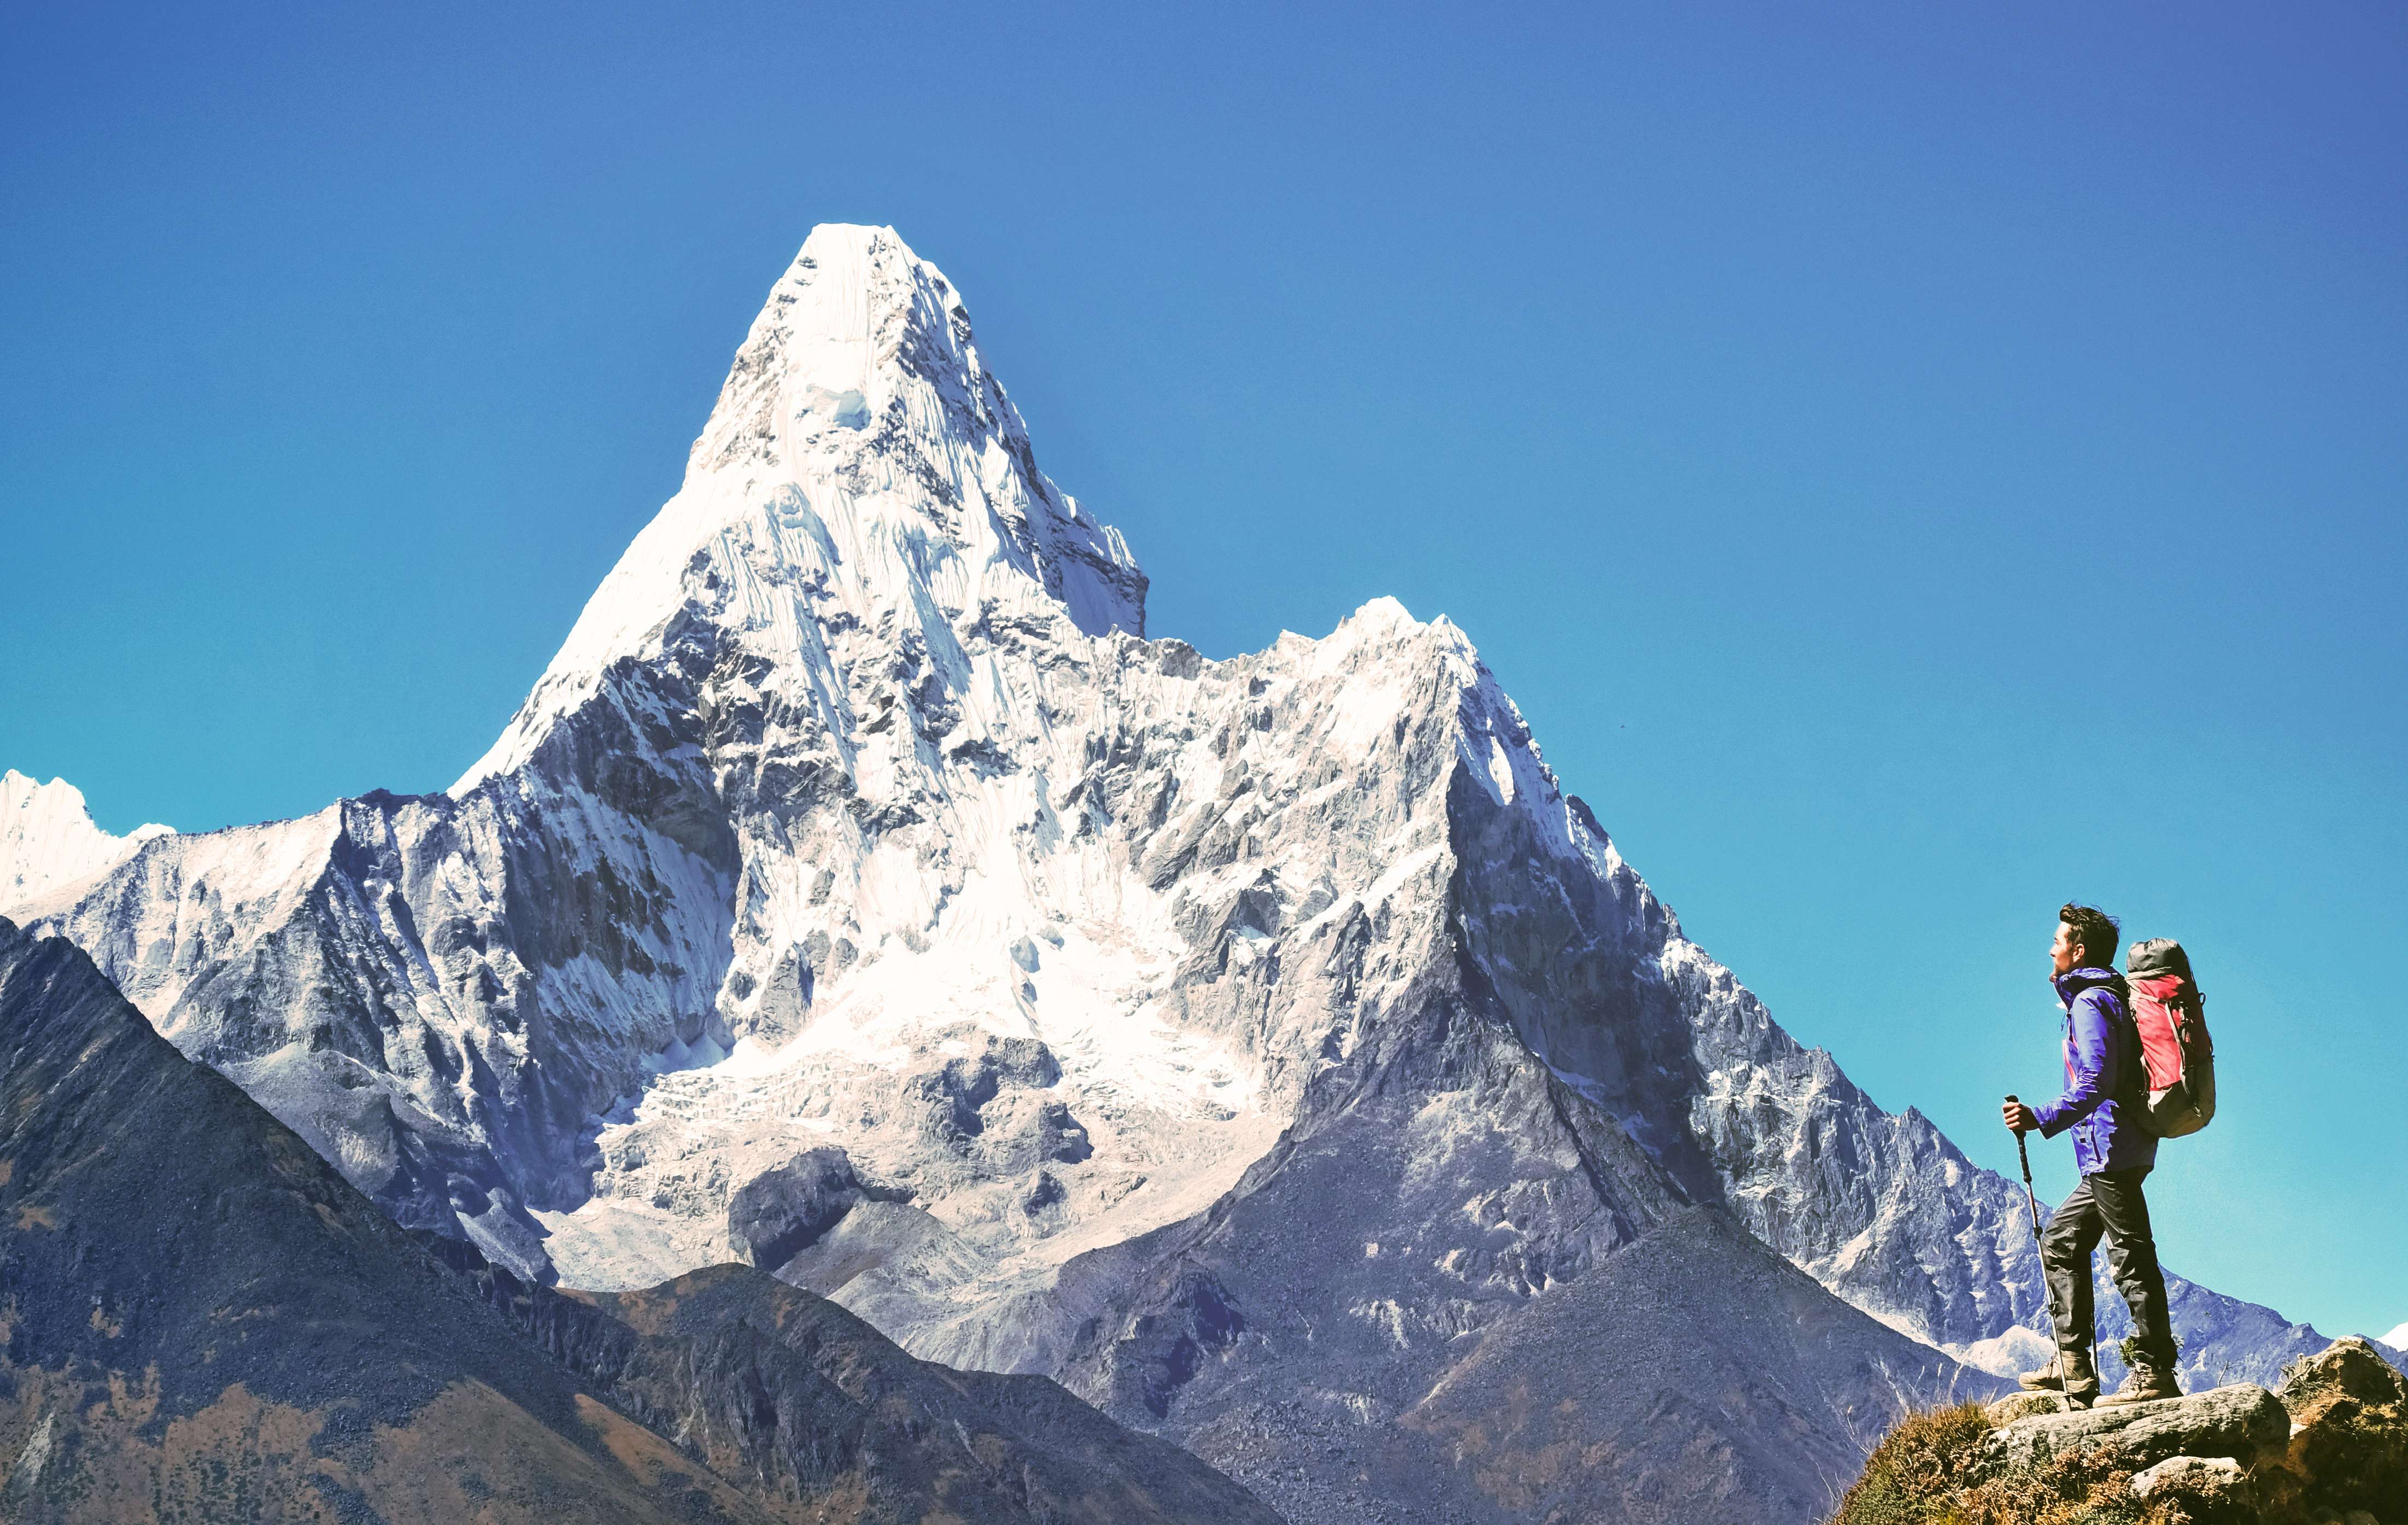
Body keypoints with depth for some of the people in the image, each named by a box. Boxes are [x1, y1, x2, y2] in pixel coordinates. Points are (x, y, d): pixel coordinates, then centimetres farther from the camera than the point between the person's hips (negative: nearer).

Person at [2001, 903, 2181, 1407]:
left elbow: (2096, 1083, -24)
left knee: (2131, 1257, -9)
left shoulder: (2091, 1002, -12)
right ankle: (2074, 1368, 13)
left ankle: (2155, 1374, -7)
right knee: (2060, 1241, 14)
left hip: (2112, 1152, -11)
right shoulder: (2111, 997, 19)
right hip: (2110, 1156, 11)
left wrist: (2042, 1119, -31)